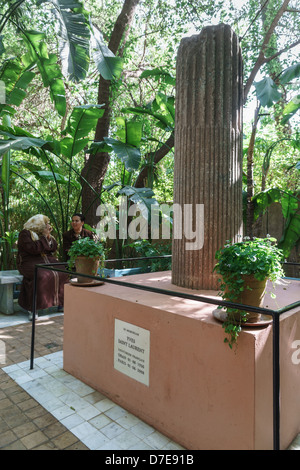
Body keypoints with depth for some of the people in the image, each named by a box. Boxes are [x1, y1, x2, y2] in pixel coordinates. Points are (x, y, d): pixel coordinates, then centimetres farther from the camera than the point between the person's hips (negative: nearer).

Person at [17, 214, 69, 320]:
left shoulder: (45, 234, 18)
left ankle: (61, 302, -7)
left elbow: (54, 249, 9)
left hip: (47, 261, 6)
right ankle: (32, 309, -23)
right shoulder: (25, 233, -2)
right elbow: (33, 249, -18)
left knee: (63, 274, -18)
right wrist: (44, 237, -12)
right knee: (42, 277, -35)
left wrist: (49, 237, -2)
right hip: (30, 262, -6)